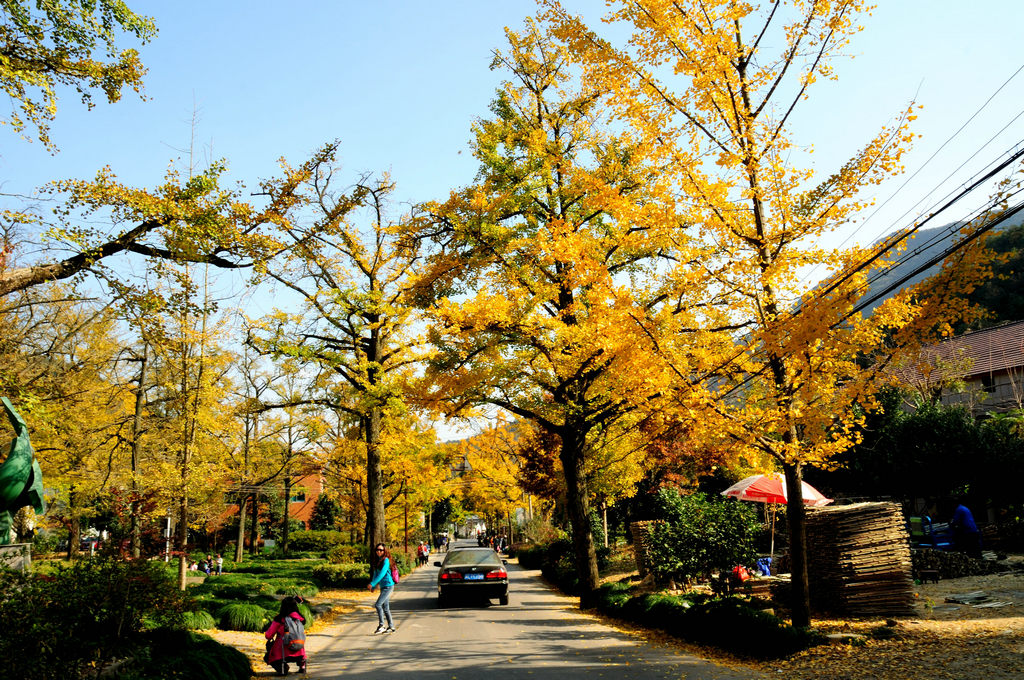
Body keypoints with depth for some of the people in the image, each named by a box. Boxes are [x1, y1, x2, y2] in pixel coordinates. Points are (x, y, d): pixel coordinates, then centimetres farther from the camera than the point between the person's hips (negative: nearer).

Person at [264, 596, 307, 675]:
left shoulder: (279, 619, -6)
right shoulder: (300, 619, 4)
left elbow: (268, 636, 1)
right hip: (299, 652, 4)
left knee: (268, 657, 21)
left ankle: (281, 667, -8)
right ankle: (302, 664, 10)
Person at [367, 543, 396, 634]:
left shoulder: (386, 560, -13)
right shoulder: (376, 560, 11)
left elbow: (382, 573, -22)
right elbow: (375, 574, 19)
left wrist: (372, 584, -26)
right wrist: (373, 586, 18)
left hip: (388, 585, -8)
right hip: (383, 586, 8)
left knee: (378, 605, -14)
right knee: (385, 608, 10)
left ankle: (381, 626, -6)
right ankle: (391, 626, 18)